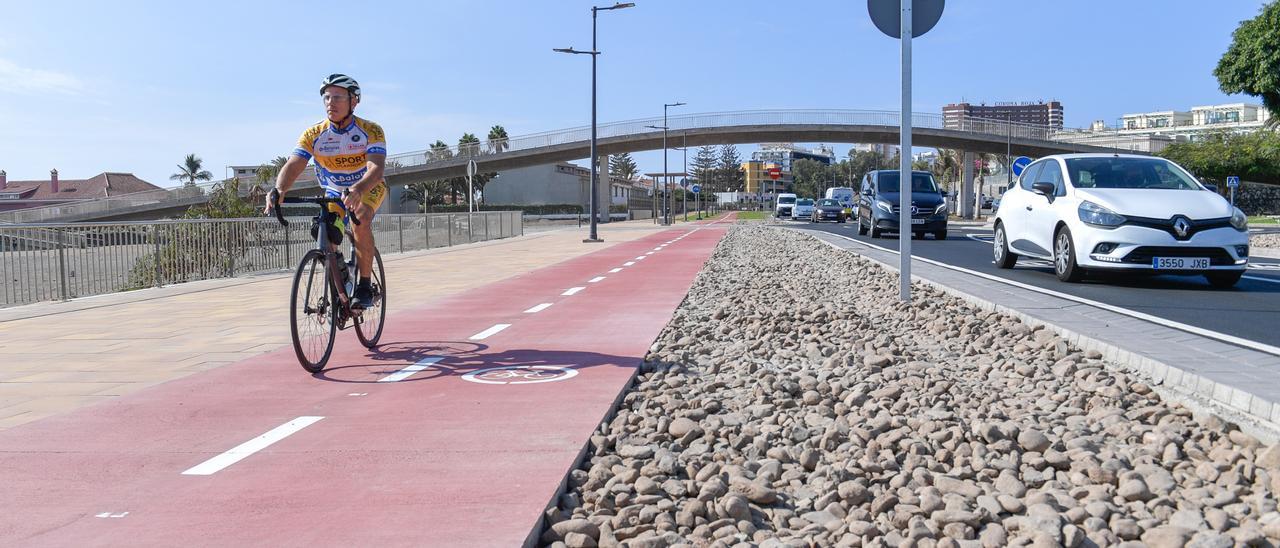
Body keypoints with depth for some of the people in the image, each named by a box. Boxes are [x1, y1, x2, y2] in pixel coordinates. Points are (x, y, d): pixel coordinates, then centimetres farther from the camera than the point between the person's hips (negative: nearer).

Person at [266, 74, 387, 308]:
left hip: (368, 189, -3)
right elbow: (293, 166, -29)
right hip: (334, 191, 4)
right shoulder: (313, 135, -18)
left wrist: (357, 190, -60)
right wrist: (278, 190, -51)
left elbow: (376, 168, -40)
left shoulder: (371, 131, -25)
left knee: (361, 221, -32)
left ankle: (365, 287, -22)